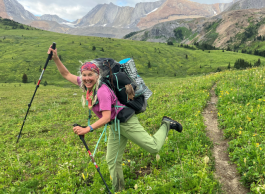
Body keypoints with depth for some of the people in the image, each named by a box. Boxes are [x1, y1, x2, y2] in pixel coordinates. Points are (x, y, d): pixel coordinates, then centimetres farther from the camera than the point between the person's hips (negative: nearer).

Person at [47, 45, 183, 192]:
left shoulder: (102, 91, -26)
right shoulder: (86, 85, -2)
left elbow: (106, 118, -31)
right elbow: (66, 74, 8)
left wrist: (87, 129, -39)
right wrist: (55, 58, -3)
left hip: (126, 121, -8)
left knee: (154, 148, -5)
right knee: (112, 160, 10)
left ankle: (166, 125, 19)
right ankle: (118, 189, 25)